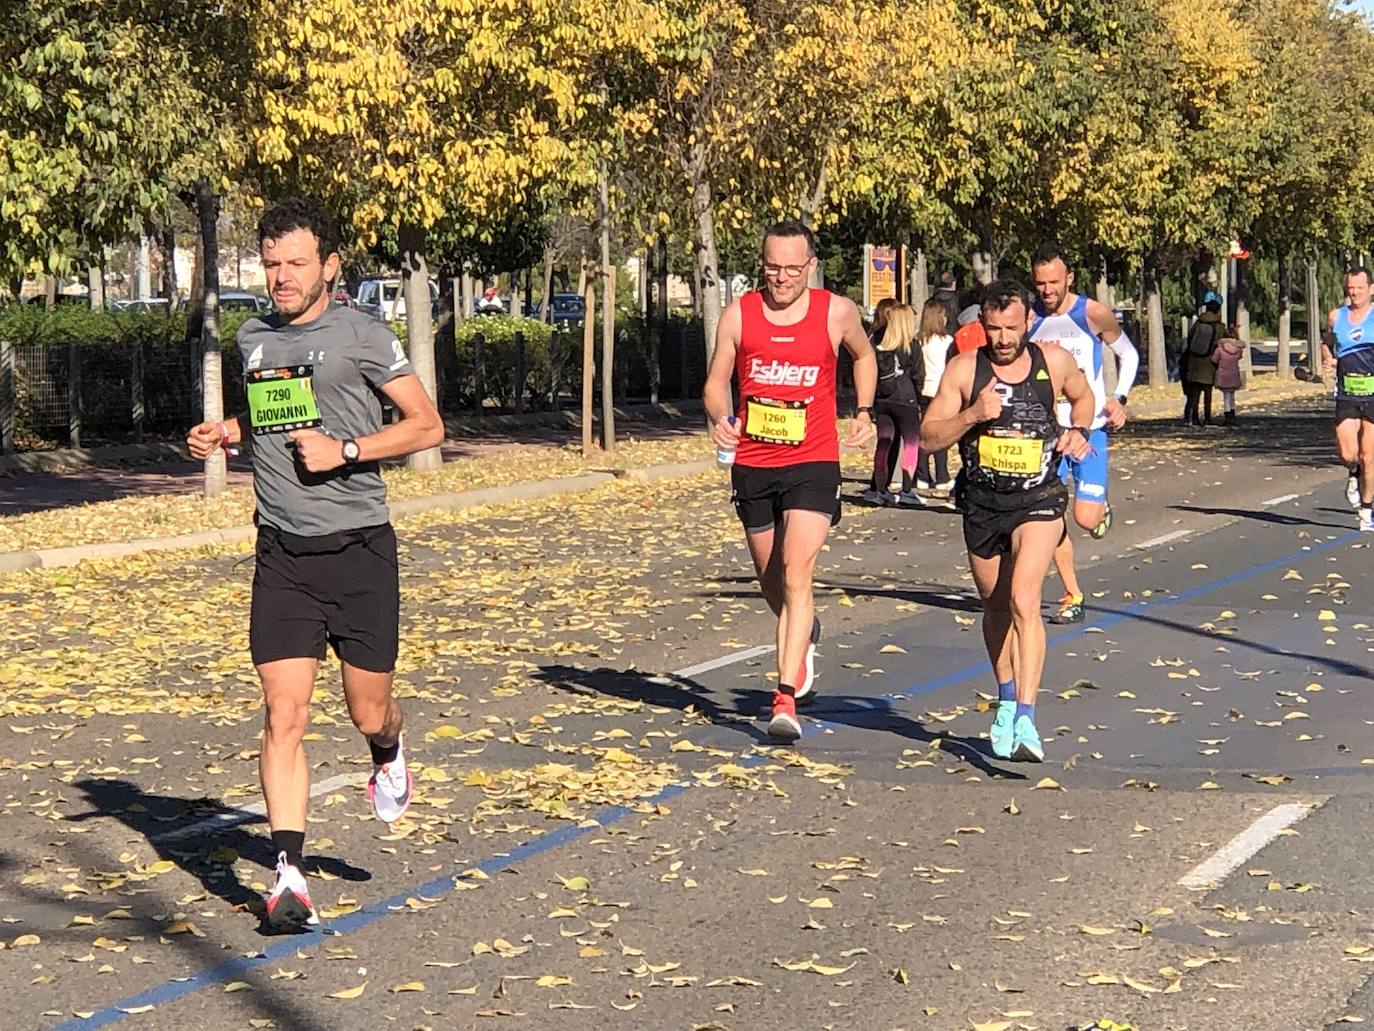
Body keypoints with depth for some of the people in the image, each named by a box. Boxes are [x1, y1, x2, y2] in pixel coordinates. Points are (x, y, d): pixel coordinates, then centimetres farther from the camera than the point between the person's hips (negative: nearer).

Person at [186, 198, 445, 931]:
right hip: (283, 555, 3)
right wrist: (223, 433, 7)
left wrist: (345, 450, -15)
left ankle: (388, 757, 44)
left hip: (359, 548, -3)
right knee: (283, 714, -8)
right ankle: (289, 875, -6)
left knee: (368, 711, 7)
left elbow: (427, 425, -3)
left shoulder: (360, 336, -5)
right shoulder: (253, 339, 10)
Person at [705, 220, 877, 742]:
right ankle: (806, 635, 50)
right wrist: (721, 419, -16)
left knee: (795, 576, -17)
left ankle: (786, 699, -19)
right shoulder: (739, 315, -1)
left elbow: (864, 356, 19)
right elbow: (715, 382, 4)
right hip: (752, 464, 3)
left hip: (813, 463, -3)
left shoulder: (837, 313, -2)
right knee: (771, 582, 16)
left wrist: (864, 412, 10)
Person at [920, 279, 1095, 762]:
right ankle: (1007, 702, 39)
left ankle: (1025, 719, -25)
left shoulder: (1055, 362, -3)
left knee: (1023, 602, -21)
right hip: (982, 504, 2)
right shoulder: (964, 369, -7)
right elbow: (928, 437, -6)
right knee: (996, 608, 16)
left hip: (1038, 501, -2)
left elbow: (1083, 397, 19)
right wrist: (972, 415, -22)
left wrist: (1077, 431, -1)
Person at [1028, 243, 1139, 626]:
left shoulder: (1094, 315, -9)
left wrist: (1119, 399, -4)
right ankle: (1072, 598, 10)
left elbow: (1128, 355, 7)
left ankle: (1102, 507, 28)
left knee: (1086, 518, -10)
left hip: (1089, 428, -2)